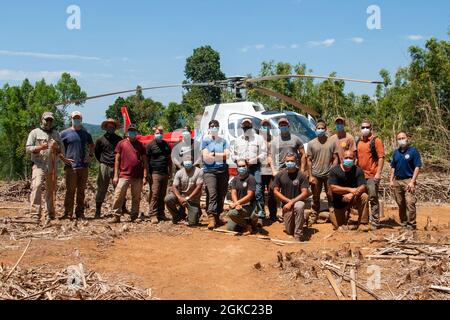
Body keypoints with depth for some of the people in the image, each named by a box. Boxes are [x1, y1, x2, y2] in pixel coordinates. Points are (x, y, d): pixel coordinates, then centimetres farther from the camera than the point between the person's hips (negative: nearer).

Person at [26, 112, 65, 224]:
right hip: (39, 165, -4)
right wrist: (40, 147, -16)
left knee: (51, 190, 7)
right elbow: (28, 148, 0)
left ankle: (50, 215, 15)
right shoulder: (35, 133, 7)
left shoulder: (56, 134, 18)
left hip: (52, 166, 4)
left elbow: (62, 150, 15)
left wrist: (56, 147, -7)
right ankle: (35, 214, -23)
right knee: (37, 186, -20)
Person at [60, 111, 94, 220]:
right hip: (71, 166, -4)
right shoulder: (65, 133, 2)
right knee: (70, 190, -7)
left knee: (81, 191, 8)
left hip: (84, 166, 4)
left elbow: (91, 145, 29)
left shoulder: (86, 134, 13)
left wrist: (91, 155, 13)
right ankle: (68, 213, -3)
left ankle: (80, 213, 14)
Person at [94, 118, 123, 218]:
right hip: (104, 167, -1)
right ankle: (98, 211, 6)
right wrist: (102, 161, 9)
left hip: (116, 167, 1)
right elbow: (96, 153, 17)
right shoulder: (101, 140, 7)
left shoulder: (119, 139, 9)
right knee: (101, 189, 0)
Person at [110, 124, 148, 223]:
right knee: (118, 196, -7)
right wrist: (116, 175, -1)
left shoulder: (140, 145, 10)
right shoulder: (122, 143, 6)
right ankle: (116, 216, -1)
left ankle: (134, 217, 15)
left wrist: (145, 176, 2)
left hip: (138, 176, 2)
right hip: (124, 175, -2)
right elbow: (117, 160, 5)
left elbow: (144, 161, 10)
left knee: (136, 198, 7)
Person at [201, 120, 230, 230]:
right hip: (209, 171, -3)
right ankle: (211, 218, -22)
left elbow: (227, 154, 2)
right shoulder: (205, 140, 7)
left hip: (223, 171, 3)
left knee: (221, 195, 3)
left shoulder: (223, 141, 15)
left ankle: (217, 217, 14)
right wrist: (221, 157, -1)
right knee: (212, 194, -15)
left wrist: (213, 155, -6)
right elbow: (206, 157, -5)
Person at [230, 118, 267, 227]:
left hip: (255, 168, -3)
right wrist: (239, 159, -4)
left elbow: (263, 154, 3)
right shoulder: (237, 140, 20)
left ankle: (260, 216, -13)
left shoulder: (258, 138, 10)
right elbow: (233, 154, 17)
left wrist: (254, 160, -12)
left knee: (258, 192, -12)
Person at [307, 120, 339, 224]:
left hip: (329, 175, 0)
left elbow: (335, 159, 3)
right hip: (316, 175, 1)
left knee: (331, 197, 2)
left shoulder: (332, 143, 2)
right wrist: (310, 176, -2)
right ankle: (313, 218, 15)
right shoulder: (311, 144, 3)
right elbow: (309, 160, 3)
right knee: (315, 198, 8)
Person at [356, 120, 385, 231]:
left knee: (373, 199, -4)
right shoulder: (358, 142, 13)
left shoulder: (376, 141, -4)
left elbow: (381, 157, -10)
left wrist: (378, 173, -17)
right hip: (360, 175, 6)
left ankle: (375, 222, 1)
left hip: (372, 175, -6)